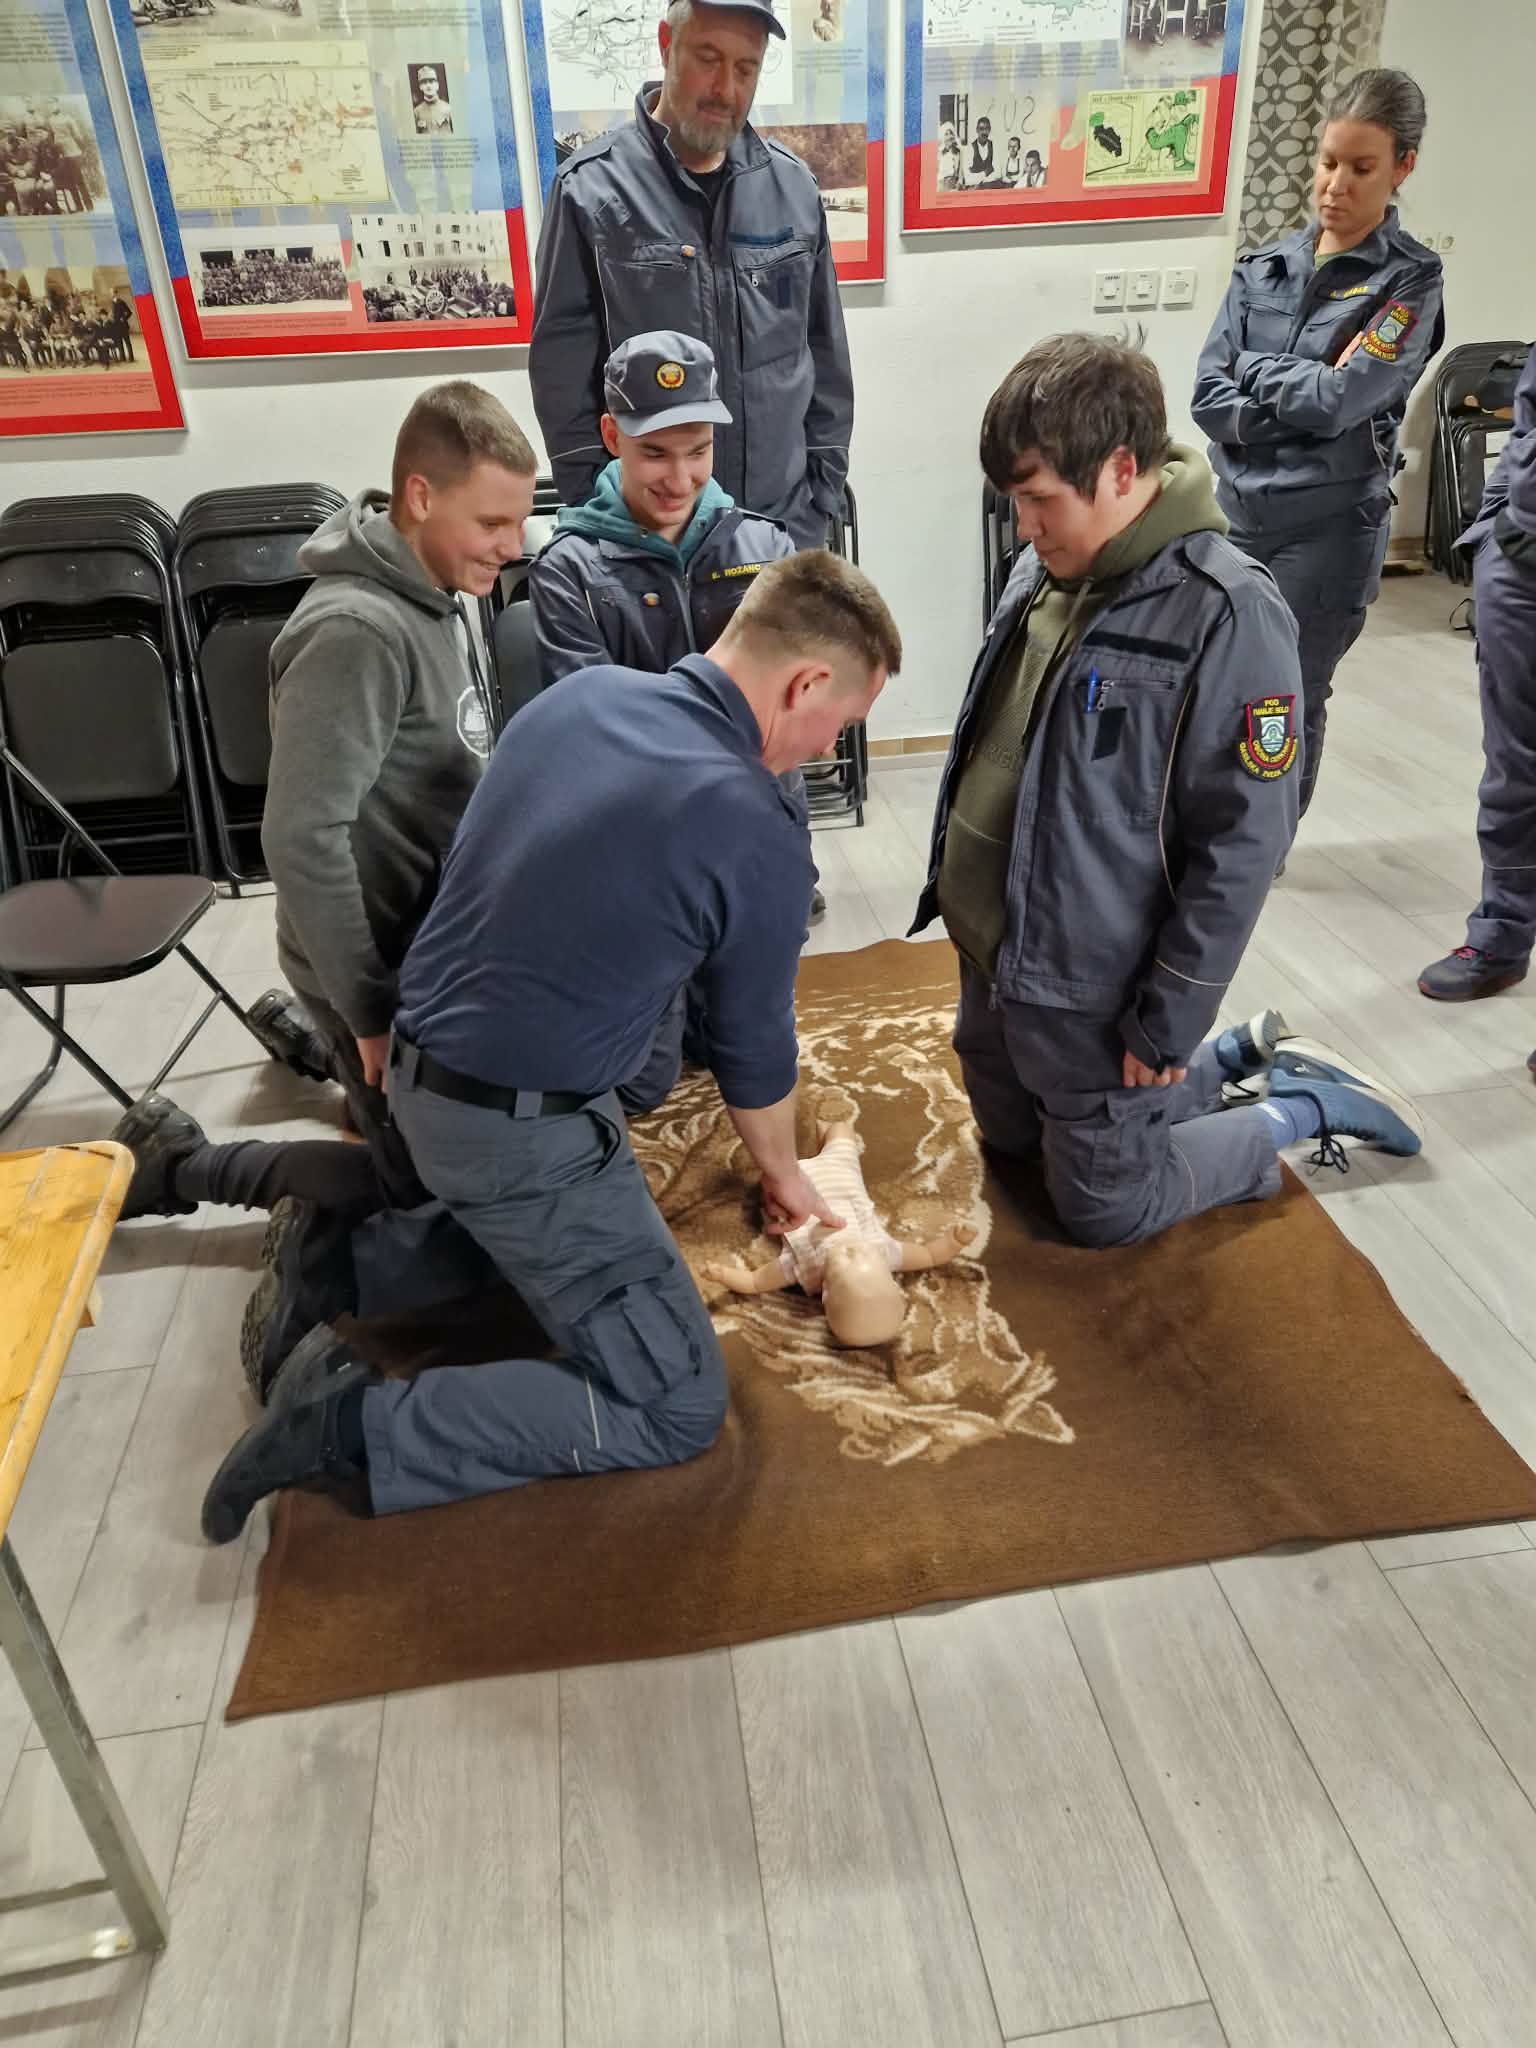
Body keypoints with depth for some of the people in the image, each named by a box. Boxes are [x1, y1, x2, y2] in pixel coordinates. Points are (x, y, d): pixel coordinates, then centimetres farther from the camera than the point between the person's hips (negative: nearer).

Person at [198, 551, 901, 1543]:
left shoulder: (580, 691, 1)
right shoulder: (759, 837, -19)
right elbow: (753, 1049, -4)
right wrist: (784, 1173, 16)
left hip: (418, 1069, 8)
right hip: (520, 1137, -8)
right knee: (679, 1409, 1)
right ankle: (360, 1425, -6)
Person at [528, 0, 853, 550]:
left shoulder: (794, 188, 5)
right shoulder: (591, 191, -6)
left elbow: (826, 355, 10)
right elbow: (562, 375, -4)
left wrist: (822, 496, 6)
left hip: (784, 526, 3)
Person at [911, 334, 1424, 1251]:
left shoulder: (1226, 612, -22)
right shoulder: (1047, 567, 0)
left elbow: (1242, 845, -20)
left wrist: (1168, 1025, -17)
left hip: (1091, 990, -8)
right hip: (991, 952, 8)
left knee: (1104, 1208, 9)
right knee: (1015, 1141, 26)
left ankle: (1301, 1108, 26)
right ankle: (1237, 1060, 36)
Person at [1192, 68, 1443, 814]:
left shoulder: (1409, 281, -4)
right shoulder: (1264, 268, 7)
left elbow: (1339, 400, -15)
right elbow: (1207, 396, -1)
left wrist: (1253, 370, -3)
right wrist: (1290, 417, -13)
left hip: (1328, 528, -3)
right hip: (1236, 514, 4)